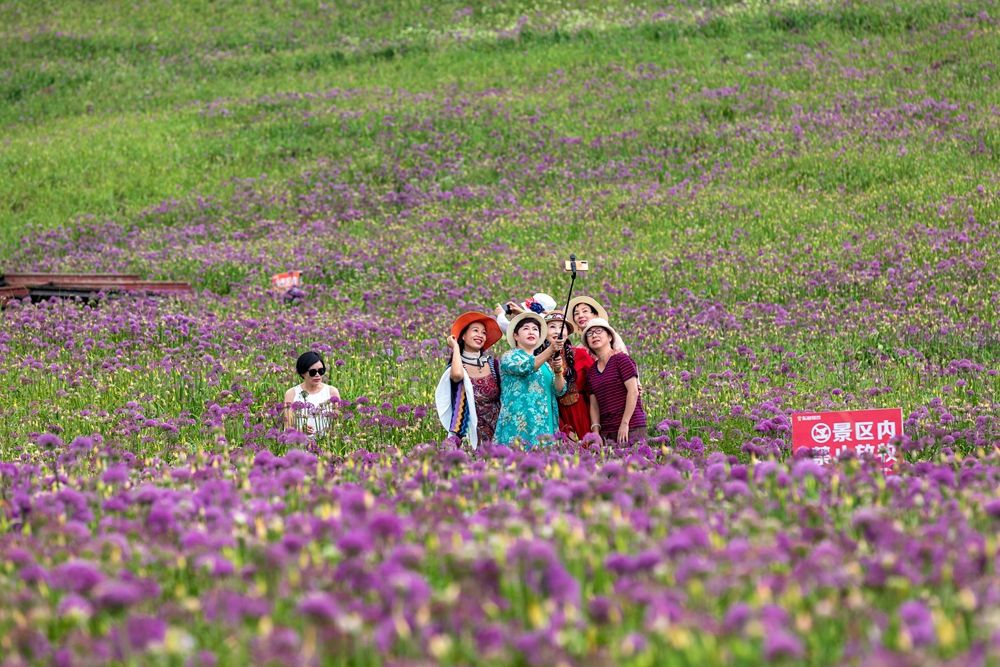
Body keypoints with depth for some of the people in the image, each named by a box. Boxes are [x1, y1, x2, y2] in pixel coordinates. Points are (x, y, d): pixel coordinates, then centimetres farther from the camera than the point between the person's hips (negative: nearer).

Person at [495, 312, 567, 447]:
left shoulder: (544, 363, 22)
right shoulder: (510, 357, 4)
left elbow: (559, 390, 10)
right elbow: (526, 366, -18)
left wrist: (558, 371, -10)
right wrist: (550, 350, -30)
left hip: (545, 425, 6)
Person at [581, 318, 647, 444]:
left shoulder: (621, 359, -3)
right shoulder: (591, 371, 16)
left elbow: (633, 391, -10)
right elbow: (594, 405, 13)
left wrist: (625, 423, -15)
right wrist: (596, 432, 0)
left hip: (630, 428, -6)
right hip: (606, 431, 6)